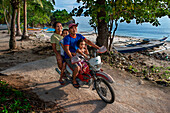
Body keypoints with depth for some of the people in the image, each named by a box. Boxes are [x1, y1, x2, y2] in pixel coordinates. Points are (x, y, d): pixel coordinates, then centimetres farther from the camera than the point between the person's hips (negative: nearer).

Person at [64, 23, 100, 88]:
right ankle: (74, 81, 1)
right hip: (69, 57, -7)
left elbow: (87, 41, -4)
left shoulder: (79, 36, 2)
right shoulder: (67, 38, -17)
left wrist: (98, 47, -13)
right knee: (77, 68, -27)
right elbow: (66, 49, -25)